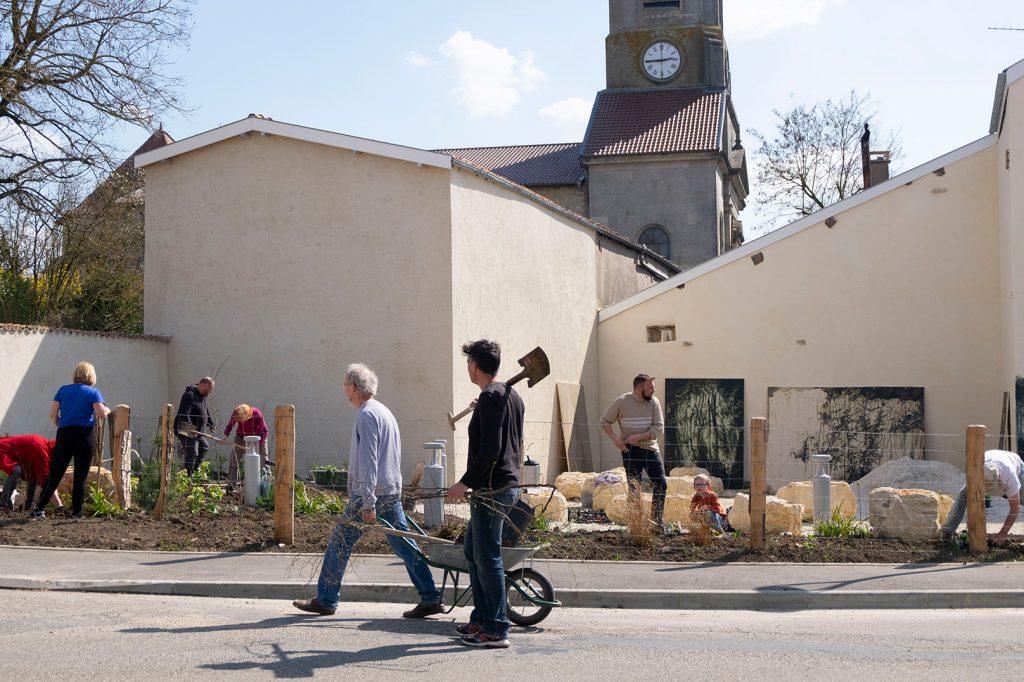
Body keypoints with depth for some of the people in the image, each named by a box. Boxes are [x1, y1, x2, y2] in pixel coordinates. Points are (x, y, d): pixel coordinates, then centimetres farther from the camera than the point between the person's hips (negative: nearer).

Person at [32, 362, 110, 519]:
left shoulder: (63, 390, 9)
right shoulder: (93, 392, 0)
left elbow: (53, 414, 5)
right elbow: (101, 414, -11)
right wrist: (107, 410, 10)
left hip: (64, 434, 3)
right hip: (85, 435, -3)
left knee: (54, 474, 8)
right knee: (81, 475, 4)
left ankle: (39, 509, 5)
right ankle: (77, 512, 5)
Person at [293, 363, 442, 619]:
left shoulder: (367, 415, -13)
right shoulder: (384, 411, 18)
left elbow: (367, 461, -20)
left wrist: (367, 502, -22)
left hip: (371, 493, -9)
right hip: (392, 492, 9)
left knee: (340, 543, 3)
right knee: (404, 545, 6)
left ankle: (326, 600, 11)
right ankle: (430, 599, 2)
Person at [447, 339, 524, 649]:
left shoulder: (490, 397, -15)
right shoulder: (512, 395, 15)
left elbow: (490, 449, -22)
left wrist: (465, 482, -18)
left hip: (491, 489, -10)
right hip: (508, 484, 10)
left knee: (487, 557, -5)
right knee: (473, 551, 19)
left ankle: (496, 630, 0)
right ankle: (481, 618, 25)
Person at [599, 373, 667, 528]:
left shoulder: (654, 402, -3)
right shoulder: (622, 402, -8)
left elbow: (659, 428, -9)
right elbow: (604, 422, 1)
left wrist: (638, 437, -20)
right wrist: (615, 439, -12)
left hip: (651, 448, 3)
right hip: (631, 450, -3)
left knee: (661, 484, 1)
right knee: (634, 488, 0)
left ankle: (657, 521, 14)